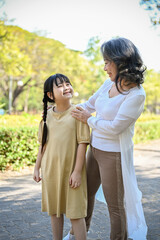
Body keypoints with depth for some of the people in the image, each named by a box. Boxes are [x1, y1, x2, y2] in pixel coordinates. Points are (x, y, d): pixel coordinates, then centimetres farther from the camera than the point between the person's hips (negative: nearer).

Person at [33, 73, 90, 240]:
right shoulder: (47, 115, 4)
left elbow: (82, 143, -11)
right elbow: (43, 144, 11)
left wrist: (77, 171, -14)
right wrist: (37, 167, 10)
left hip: (71, 170, -4)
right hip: (51, 170, 5)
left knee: (75, 213, 0)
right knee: (54, 210, 15)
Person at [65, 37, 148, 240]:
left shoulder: (136, 95, -22)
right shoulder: (110, 83, 1)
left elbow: (115, 127, -23)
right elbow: (90, 104, 16)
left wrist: (88, 119, -11)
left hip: (113, 154, -8)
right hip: (95, 148, 8)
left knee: (116, 205, 7)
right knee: (86, 193, 23)